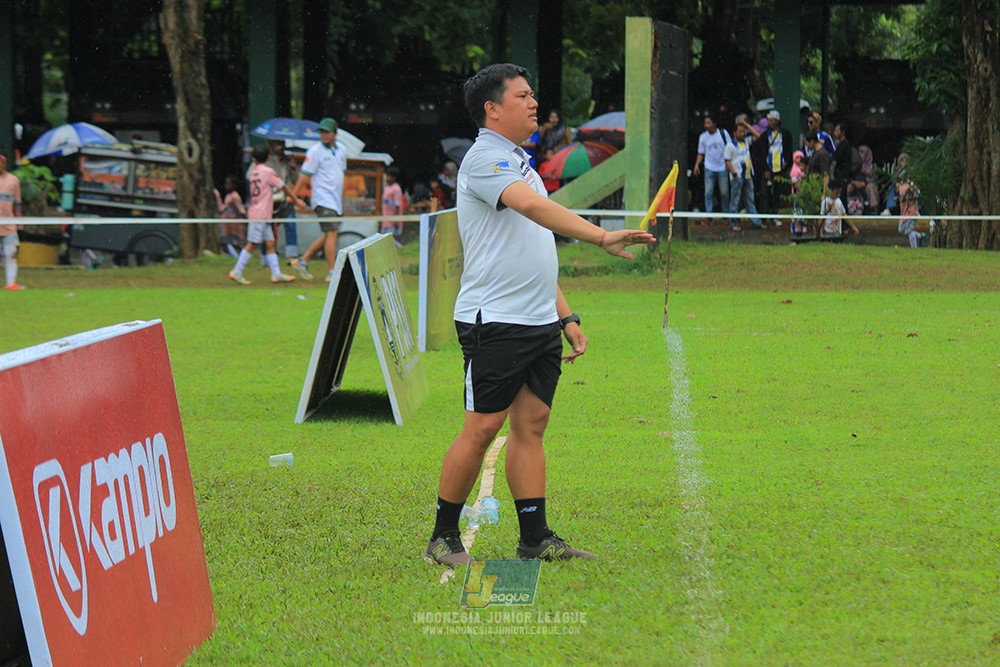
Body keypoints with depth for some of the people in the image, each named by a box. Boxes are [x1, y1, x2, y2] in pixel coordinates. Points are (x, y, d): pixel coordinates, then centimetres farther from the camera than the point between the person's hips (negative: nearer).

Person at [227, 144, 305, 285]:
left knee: (270, 243, 7)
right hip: (260, 215, -8)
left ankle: (276, 274, 6)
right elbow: (283, 187, -3)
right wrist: (295, 199, 8)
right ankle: (237, 272, -5)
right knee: (252, 245, -6)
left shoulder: (254, 172, 13)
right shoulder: (267, 171, -9)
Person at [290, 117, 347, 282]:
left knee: (328, 236, 9)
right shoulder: (315, 151, -8)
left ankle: (302, 261, 19)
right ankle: (332, 272, -11)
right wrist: (293, 196, -10)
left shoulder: (341, 150, 12)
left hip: (336, 201, 7)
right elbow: (305, 176, -8)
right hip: (323, 200, -7)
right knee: (332, 233, -13)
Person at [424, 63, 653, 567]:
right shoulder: (485, 158, -11)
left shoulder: (519, 163, 20)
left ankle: (535, 538, 8)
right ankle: (443, 538, 3)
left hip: (540, 322, 9)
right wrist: (603, 237, -38)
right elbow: (533, 206, -29)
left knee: (531, 425, 6)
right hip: (495, 322, -9)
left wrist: (567, 317, 18)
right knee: (483, 428, -6)